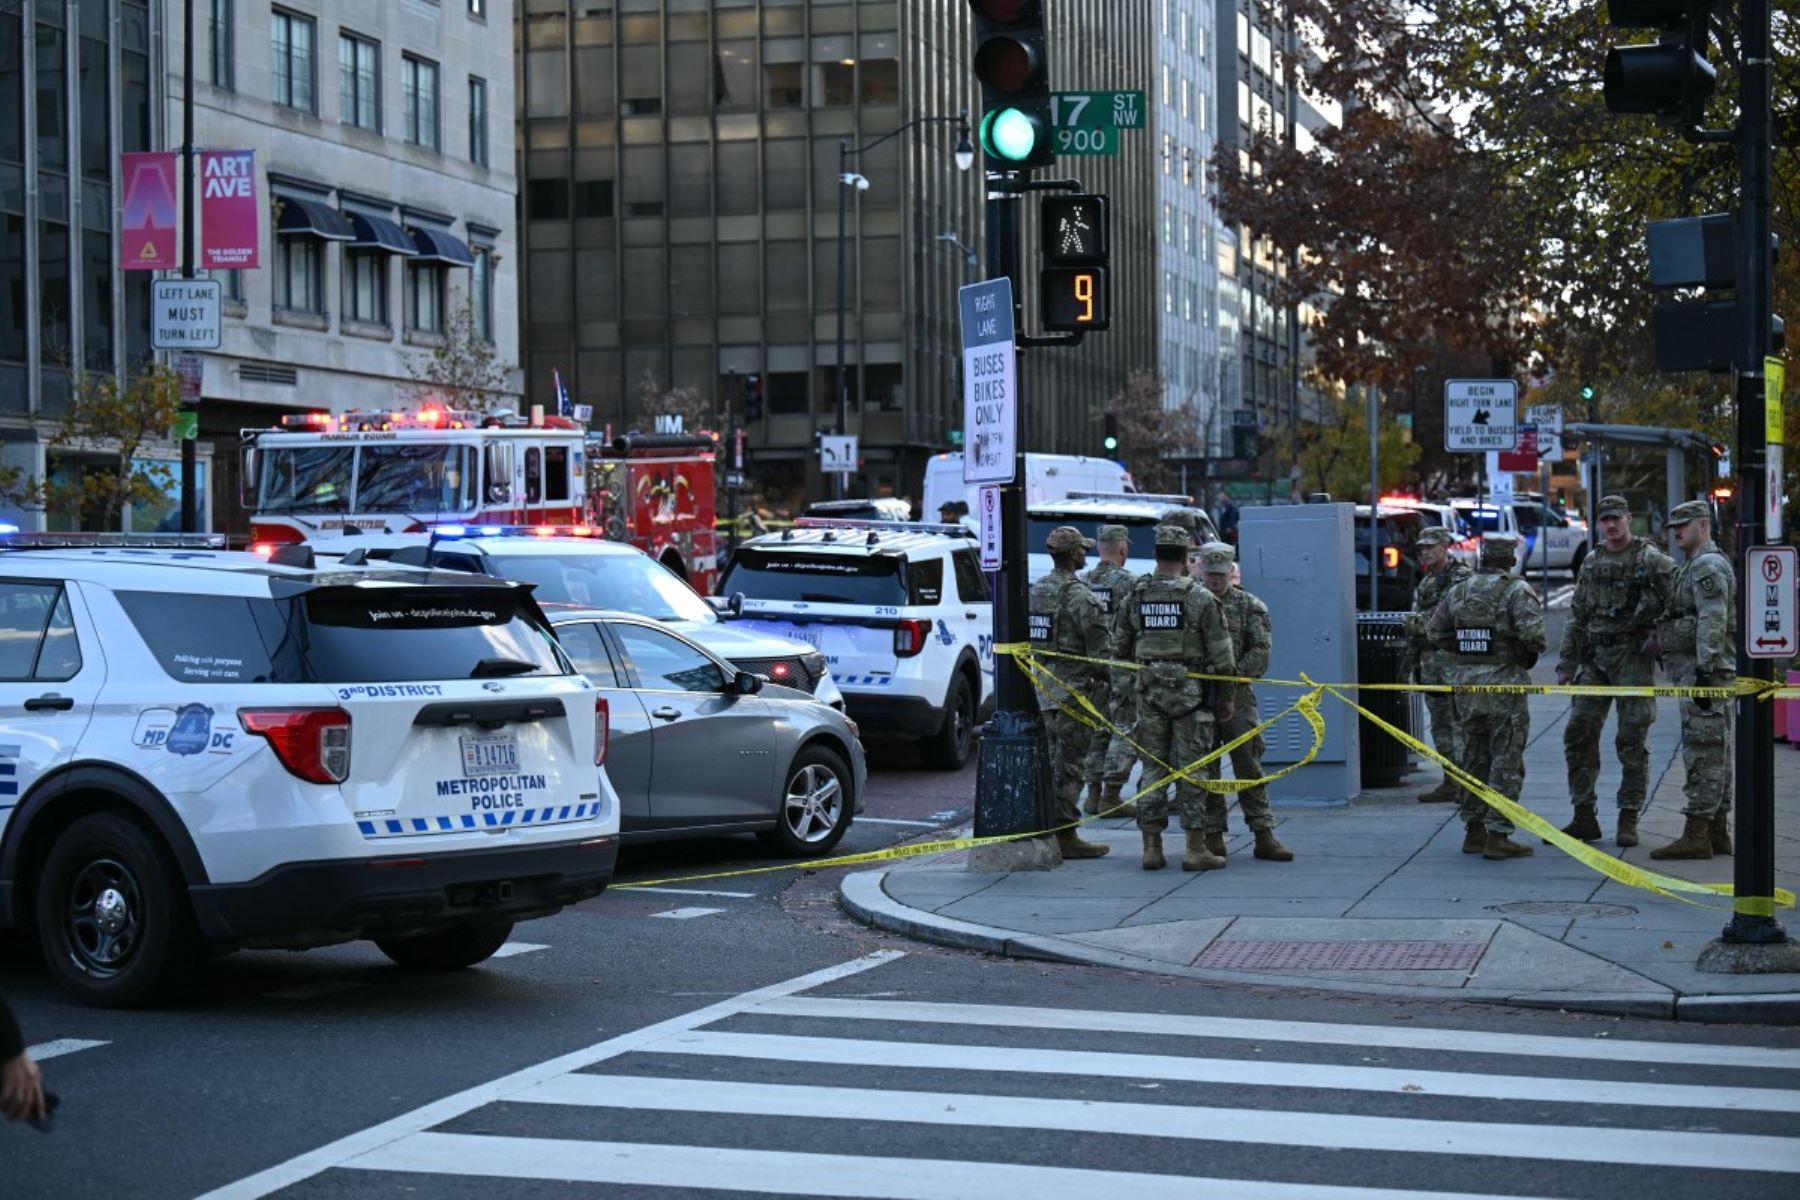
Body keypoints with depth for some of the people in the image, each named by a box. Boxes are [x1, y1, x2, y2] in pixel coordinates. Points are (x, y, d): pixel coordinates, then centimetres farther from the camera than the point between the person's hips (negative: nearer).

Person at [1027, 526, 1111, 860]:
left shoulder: (1036, 590, 11)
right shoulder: (1078, 595, -15)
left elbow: (1026, 639, 16)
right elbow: (1099, 647, -16)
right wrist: (1111, 682, -4)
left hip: (1042, 689, 8)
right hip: (1073, 687, -8)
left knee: (1049, 763, 15)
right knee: (1069, 765, -4)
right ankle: (1065, 835, -2)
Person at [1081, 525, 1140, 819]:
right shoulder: (1129, 582, -11)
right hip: (1122, 667, -6)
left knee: (1097, 730, 14)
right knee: (1125, 731, -1)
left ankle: (1094, 794, 15)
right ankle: (1111, 796, -5)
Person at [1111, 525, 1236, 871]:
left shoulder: (1134, 597, 2)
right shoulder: (1200, 598, -8)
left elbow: (1119, 649, 8)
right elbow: (1220, 654, -6)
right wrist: (1224, 696, 4)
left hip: (1149, 690, 3)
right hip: (1190, 691, -3)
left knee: (1153, 768, 8)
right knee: (1191, 770, 1)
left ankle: (1152, 847, 8)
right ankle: (1196, 849, 1)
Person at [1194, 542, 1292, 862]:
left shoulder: (1250, 606, 6)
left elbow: (1261, 650, -1)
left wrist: (1232, 673, -12)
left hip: (1237, 697, -1)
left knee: (1249, 767, -1)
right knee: (1205, 770, 4)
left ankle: (1264, 835, 2)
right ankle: (1213, 837, 11)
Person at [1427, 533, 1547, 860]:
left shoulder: (1458, 591, 7)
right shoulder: (1517, 590, -10)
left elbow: (1435, 633, 11)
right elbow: (1532, 633, -21)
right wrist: (1537, 648, -1)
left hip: (1464, 686, 5)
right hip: (1504, 686, -5)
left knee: (1472, 760, 14)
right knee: (1506, 763, 0)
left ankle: (1473, 832, 19)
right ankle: (1497, 835, -3)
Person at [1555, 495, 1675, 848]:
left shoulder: (1650, 559, -4)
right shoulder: (1591, 563, 13)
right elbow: (1576, 617, 16)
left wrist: (1660, 634, -13)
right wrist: (1566, 663, 13)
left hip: (1634, 658, -6)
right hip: (1594, 659, 6)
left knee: (1632, 740, -3)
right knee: (1578, 733, 1)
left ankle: (1628, 819, 5)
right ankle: (1584, 817, 8)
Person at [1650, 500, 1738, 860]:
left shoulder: (1709, 565, -12)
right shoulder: (1698, 566, 22)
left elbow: (1713, 623, -22)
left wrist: (1704, 671, -26)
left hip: (1703, 669, -11)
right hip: (1700, 672, 11)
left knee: (1702, 752, -11)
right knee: (1715, 753, 11)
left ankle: (1696, 836, -13)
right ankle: (1717, 831, 15)